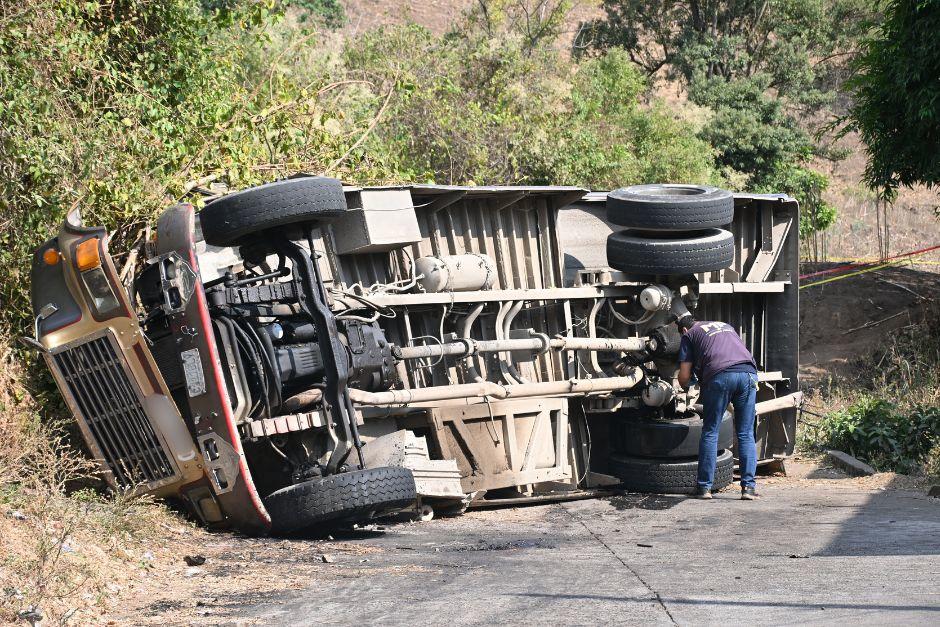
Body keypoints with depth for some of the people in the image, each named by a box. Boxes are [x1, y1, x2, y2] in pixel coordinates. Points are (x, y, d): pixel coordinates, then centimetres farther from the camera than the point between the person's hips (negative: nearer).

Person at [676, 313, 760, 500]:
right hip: (748, 372, 4)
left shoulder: (689, 335, 20)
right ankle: (749, 486, 5)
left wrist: (686, 386, 36)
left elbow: (684, 377, 13)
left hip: (720, 376, -4)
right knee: (746, 434, 9)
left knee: (710, 433, 7)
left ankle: (704, 487, 7)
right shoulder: (726, 326, 34)